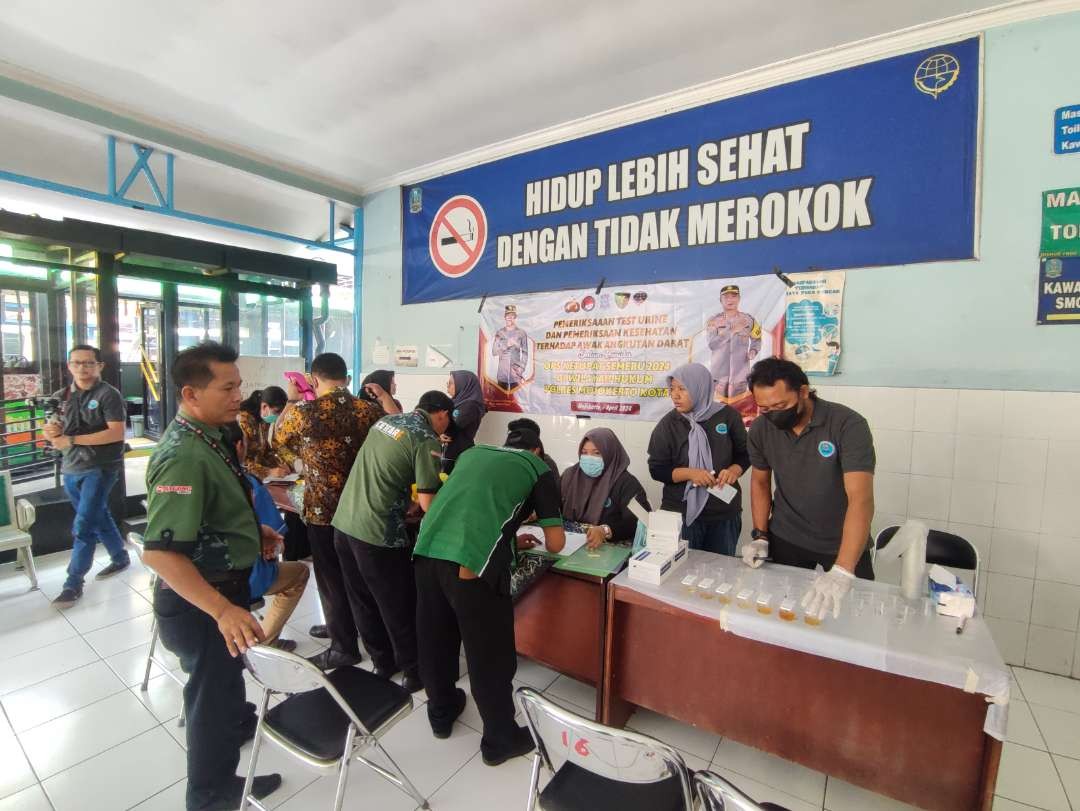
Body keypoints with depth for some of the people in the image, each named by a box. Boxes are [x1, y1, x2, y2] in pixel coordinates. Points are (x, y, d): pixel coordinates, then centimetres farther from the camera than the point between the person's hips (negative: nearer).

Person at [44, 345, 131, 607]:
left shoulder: (108, 394, -10)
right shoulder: (61, 397, 10)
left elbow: (116, 433, -19)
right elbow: (54, 431, 16)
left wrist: (72, 440, -19)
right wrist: (51, 430, -8)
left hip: (101, 468, -7)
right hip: (71, 469, 7)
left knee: (83, 525, -6)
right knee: (98, 517, 17)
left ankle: (73, 583, 3)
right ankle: (121, 558, 32)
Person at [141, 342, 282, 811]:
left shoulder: (205, 436, 0)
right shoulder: (183, 455, -31)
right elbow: (159, 552, -36)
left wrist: (252, 530, 11)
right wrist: (223, 609, -40)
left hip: (222, 584, 9)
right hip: (198, 600, -9)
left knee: (226, 672, 33)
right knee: (211, 691, 14)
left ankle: (238, 723, 61)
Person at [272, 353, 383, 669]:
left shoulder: (302, 412, -15)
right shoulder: (369, 410, -6)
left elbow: (278, 439, 7)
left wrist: (291, 400, 15)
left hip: (322, 508, -4)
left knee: (331, 576, 10)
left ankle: (345, 647, 22)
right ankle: (342, 625, 43)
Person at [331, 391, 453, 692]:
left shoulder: (386, 420, 12)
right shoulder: (427, 440, -12)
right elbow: (427, 501, -13)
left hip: (343, 523, 8)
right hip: (377, 532, -8)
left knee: (363, 602, 20)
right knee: (399, 606, 11)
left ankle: (383, 663, 38)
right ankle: (414, 672, 28)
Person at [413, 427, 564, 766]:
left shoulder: (474, 452, 27)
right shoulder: (539, 468, 14)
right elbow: (556, 543, 14)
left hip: (427, 549, 6)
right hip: (473, 561, -6)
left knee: (435, 640, 25)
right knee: (490, 654, 14)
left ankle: (441, 713, 48)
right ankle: (500, 740, 33)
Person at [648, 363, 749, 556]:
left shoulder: (728, 415, -4)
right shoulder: (668, 424, -6)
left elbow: (745, 454, 8)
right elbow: (657, 469, -5)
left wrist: (734, 470, -13)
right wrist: (690, 473, -20)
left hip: (725, 513, 1)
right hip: (680, 513, -1)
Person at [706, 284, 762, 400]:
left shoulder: (748, 319, 5)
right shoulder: (713, 321, 0)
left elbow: (756, 340, 17)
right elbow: (712, 344, -13)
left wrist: (753, 351, -3)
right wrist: (732, 331, -18)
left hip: (740, 371, 1)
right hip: (720, 371, -1)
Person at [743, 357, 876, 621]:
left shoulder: (848, 425, -25)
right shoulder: (760, 429, -12)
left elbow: (861, 498, -33)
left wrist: (841, 572, -43)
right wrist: (760, 536, -5)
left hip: (843, 541, -2)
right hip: (785, 539, 3)